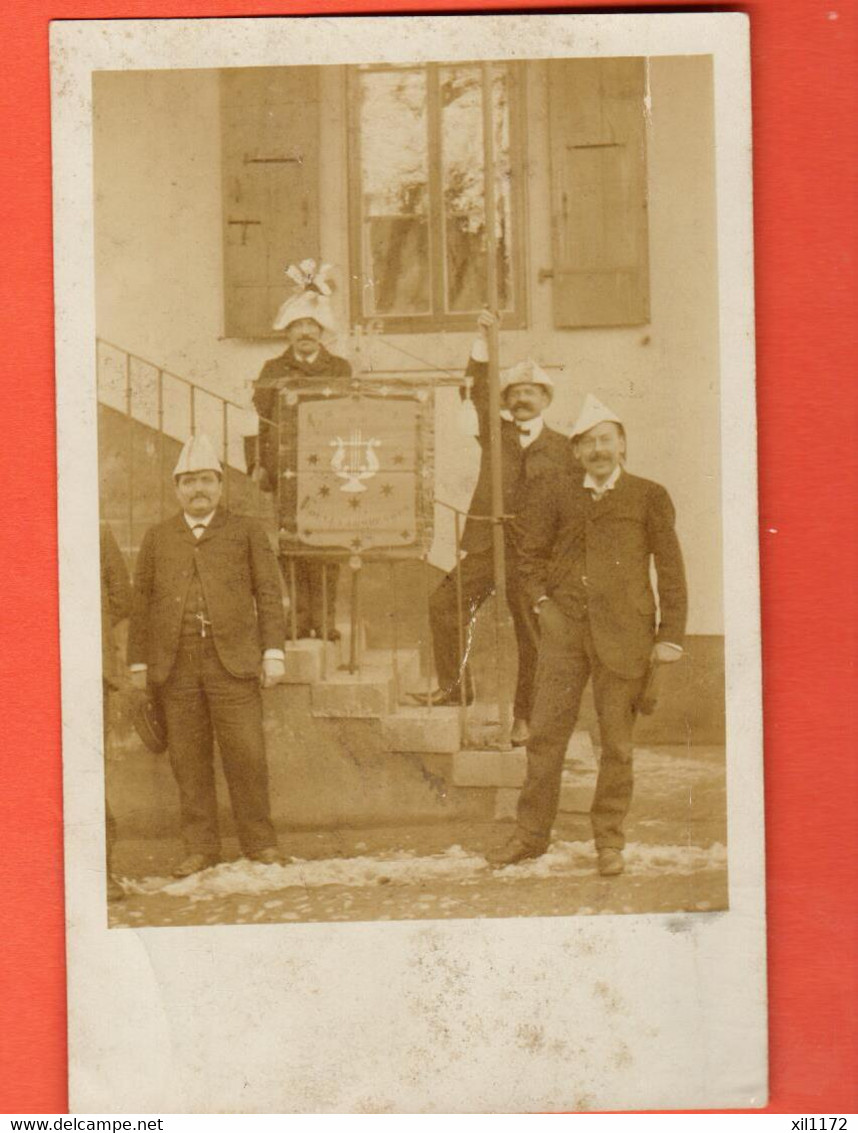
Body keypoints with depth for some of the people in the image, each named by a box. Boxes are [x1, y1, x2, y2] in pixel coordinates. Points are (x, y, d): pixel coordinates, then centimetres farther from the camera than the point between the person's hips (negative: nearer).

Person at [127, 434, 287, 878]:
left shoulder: (246, 532, 10)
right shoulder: (157, 538, 14)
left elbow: (268, 593, 7)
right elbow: (142, 603, 13)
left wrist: (273, 652, -2)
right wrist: (139, 662, 8)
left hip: (233, 662, -2)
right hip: (175, 667, 2)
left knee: (246, 754, -5)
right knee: (188, 758, 3)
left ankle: (258, 842, 9)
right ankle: (200, 846, 12)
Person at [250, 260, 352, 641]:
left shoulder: (340, 370, 13)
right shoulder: (273, 371, 12)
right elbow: (264, 422, 8)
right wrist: (263, 465, -1)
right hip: (287, 473, 0)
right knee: (291, 545, -5)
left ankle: (325, 620, 0)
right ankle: (297, 619, -1)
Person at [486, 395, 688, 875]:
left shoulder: (649, 498, 5)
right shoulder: (555, 495, 11)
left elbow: (671, 569, 5)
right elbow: (532, 554, 21)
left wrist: (671, 636, -1)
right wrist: (541, 600, 5)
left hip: (624, 631, -2)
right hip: (565, 626, 2)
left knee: (617, 740, 2)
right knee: (546, 732, 2)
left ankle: (610, 840, 13)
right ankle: (532, 833, 12)